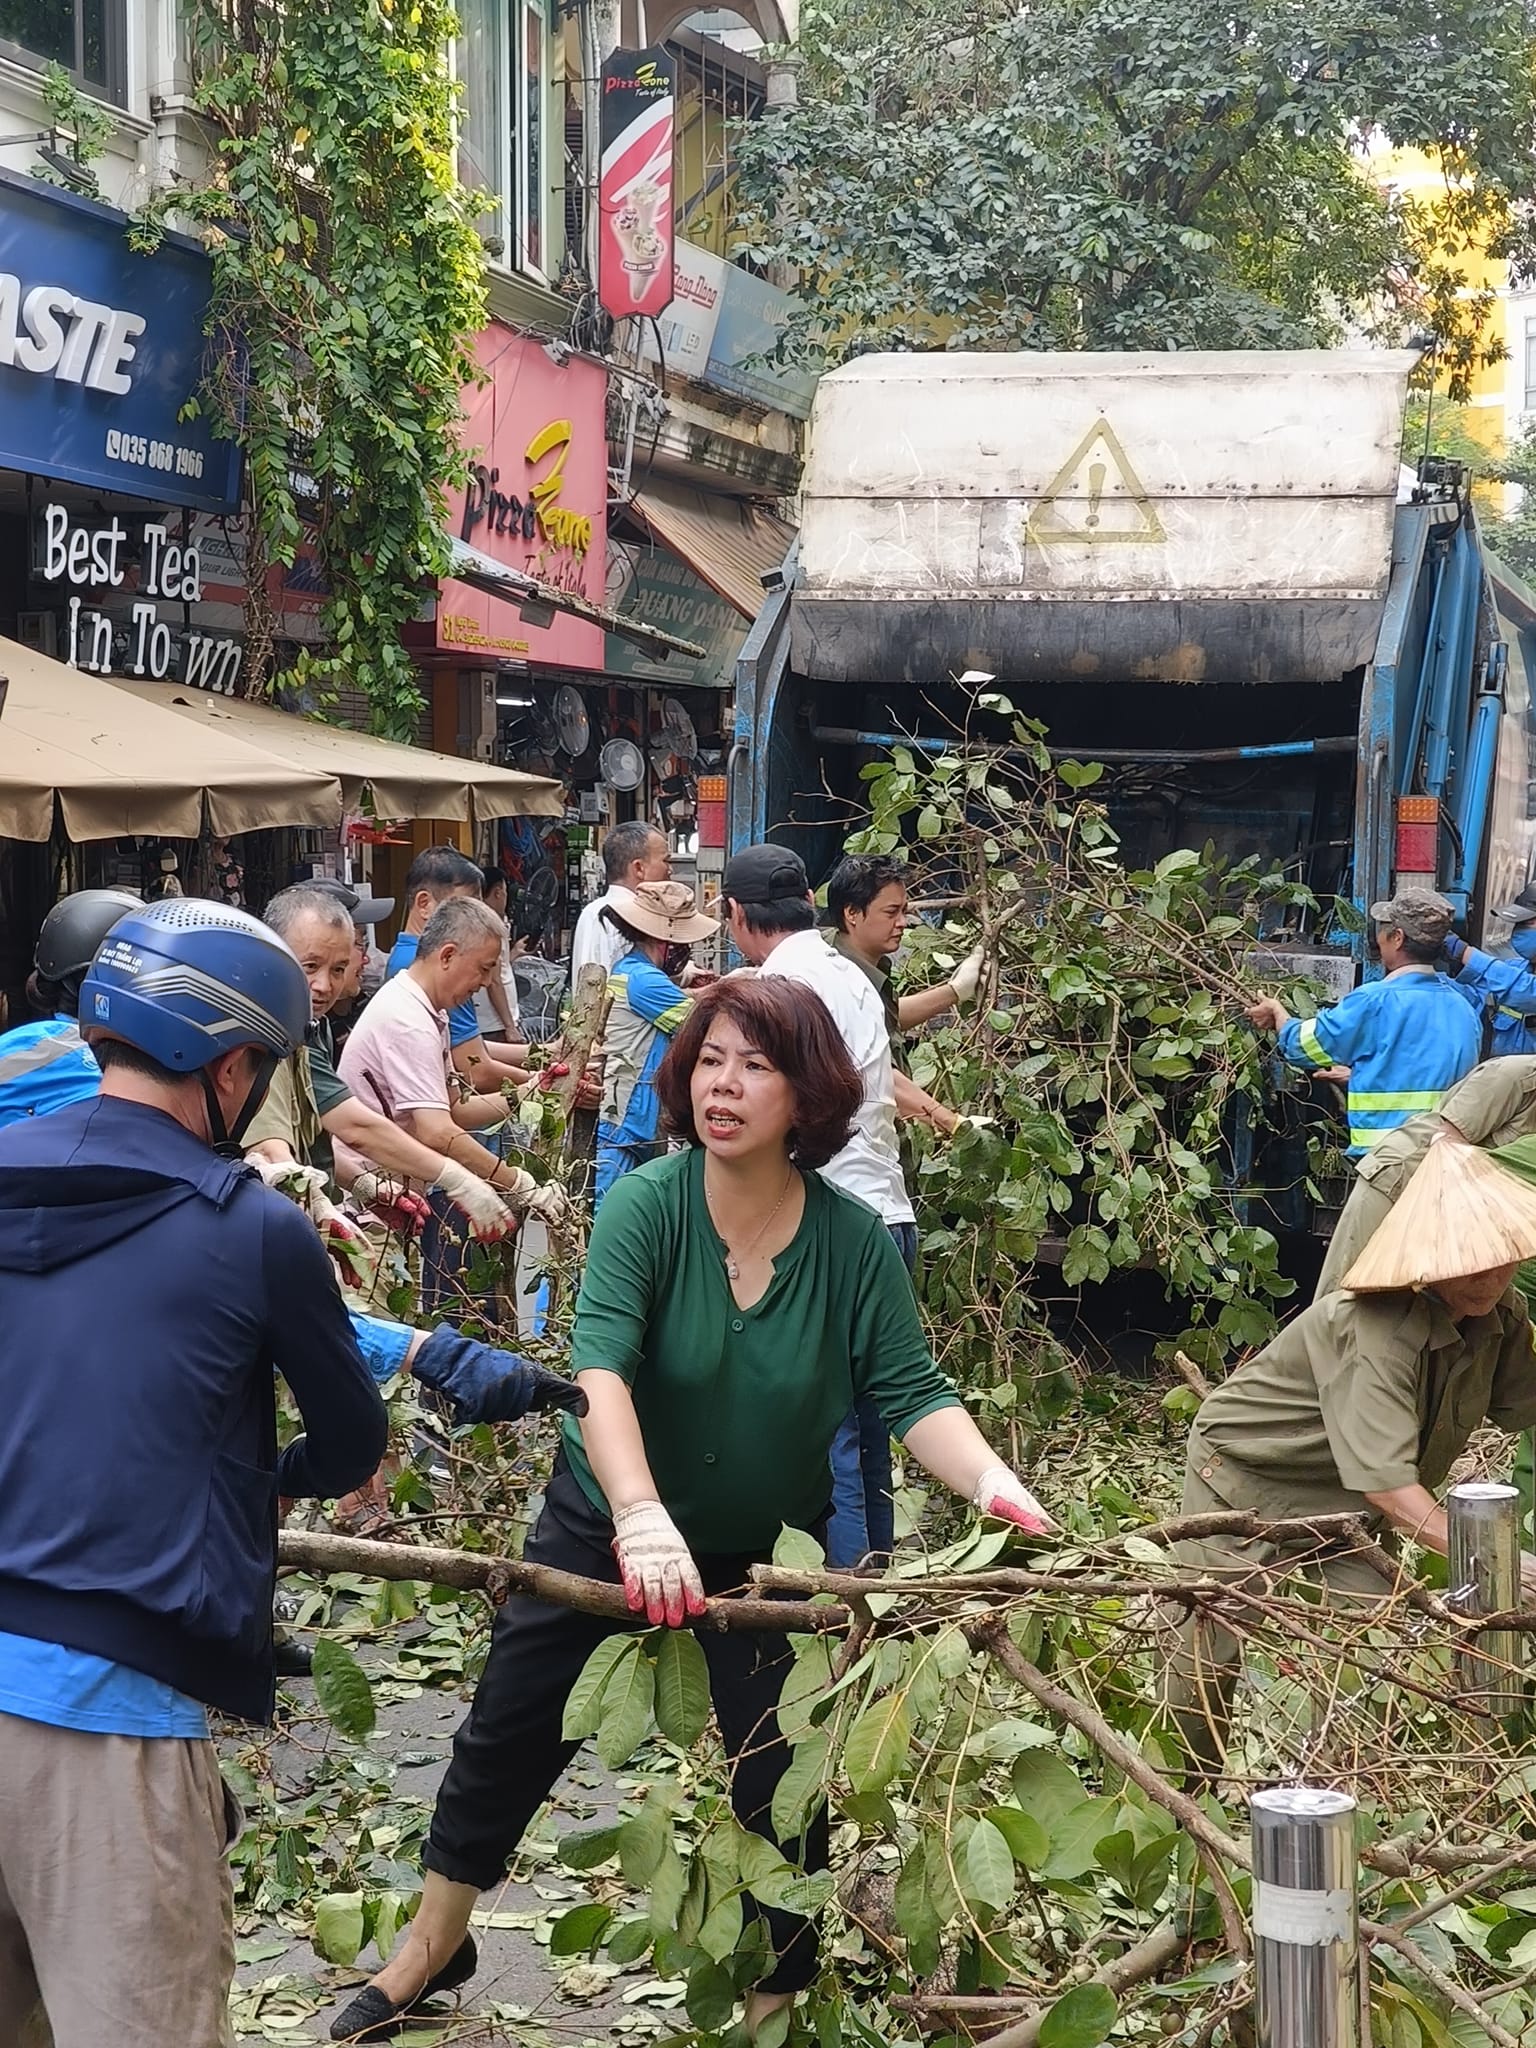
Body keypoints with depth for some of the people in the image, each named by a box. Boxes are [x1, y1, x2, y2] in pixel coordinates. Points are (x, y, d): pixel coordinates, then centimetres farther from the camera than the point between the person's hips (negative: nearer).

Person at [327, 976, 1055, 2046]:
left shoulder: (854, 1241, -18)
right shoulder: (647, 1205, -24)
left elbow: (914, 1393, -19)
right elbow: (602, 1370, -35)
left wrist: (994, 1484, -40)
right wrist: (642, 1516, -51)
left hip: (765, 1545, 0)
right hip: (611, 1523, 0)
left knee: (782, 1777, 2)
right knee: (511, 1736, 12)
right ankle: (433, 1947, 36)